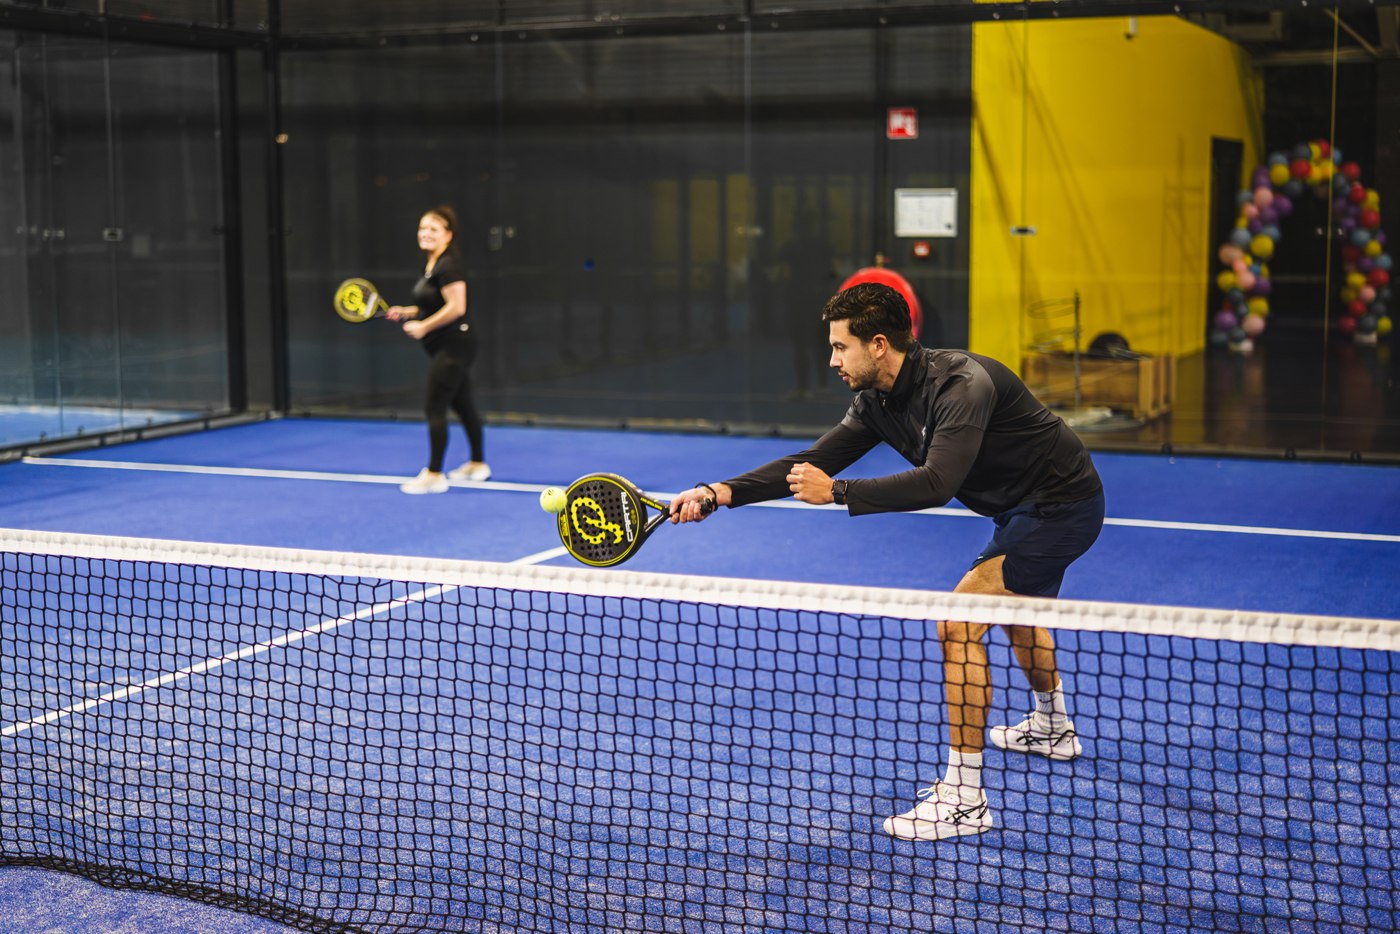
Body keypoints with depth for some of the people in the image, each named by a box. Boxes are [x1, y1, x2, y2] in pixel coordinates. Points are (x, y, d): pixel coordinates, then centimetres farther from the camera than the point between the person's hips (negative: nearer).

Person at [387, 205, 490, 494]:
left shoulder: (448, 265, -17)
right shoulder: (432, 264, 13)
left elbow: (456, 307, -24)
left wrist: (423, 326, -18)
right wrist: (406, 312, 10)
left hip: (453, 345, -10)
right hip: (449, 348, 10)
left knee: (434, 407, -9)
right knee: (463, 405, 17)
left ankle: (434, 475, -5)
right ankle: (477, 464, 28)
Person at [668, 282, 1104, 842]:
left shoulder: (961, 385, -30)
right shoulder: (878, 402, -3)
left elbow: (936, 483, -42)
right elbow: (813, 462, -5)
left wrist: (838, 492, -37)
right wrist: (722, 492, -15)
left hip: (1061, 506, -10)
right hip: (1022, 506, 10)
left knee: (959, 623, -19)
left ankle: (964, 799, -15)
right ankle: (1053, 728, 60)